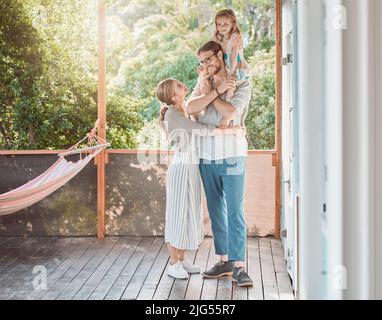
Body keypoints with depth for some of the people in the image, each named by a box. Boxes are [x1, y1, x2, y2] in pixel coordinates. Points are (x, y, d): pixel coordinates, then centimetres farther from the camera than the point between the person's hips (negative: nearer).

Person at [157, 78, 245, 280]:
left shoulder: (186, 110, 11)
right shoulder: (172, 114, -17)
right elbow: (201, 130, -24)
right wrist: (231, 131, -21)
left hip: (192, 168, 9)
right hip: (181, 167, -9)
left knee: (190, 213, 13)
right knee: (178, 213, -1)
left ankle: (182, 259, 22)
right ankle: (173, 263, 10)